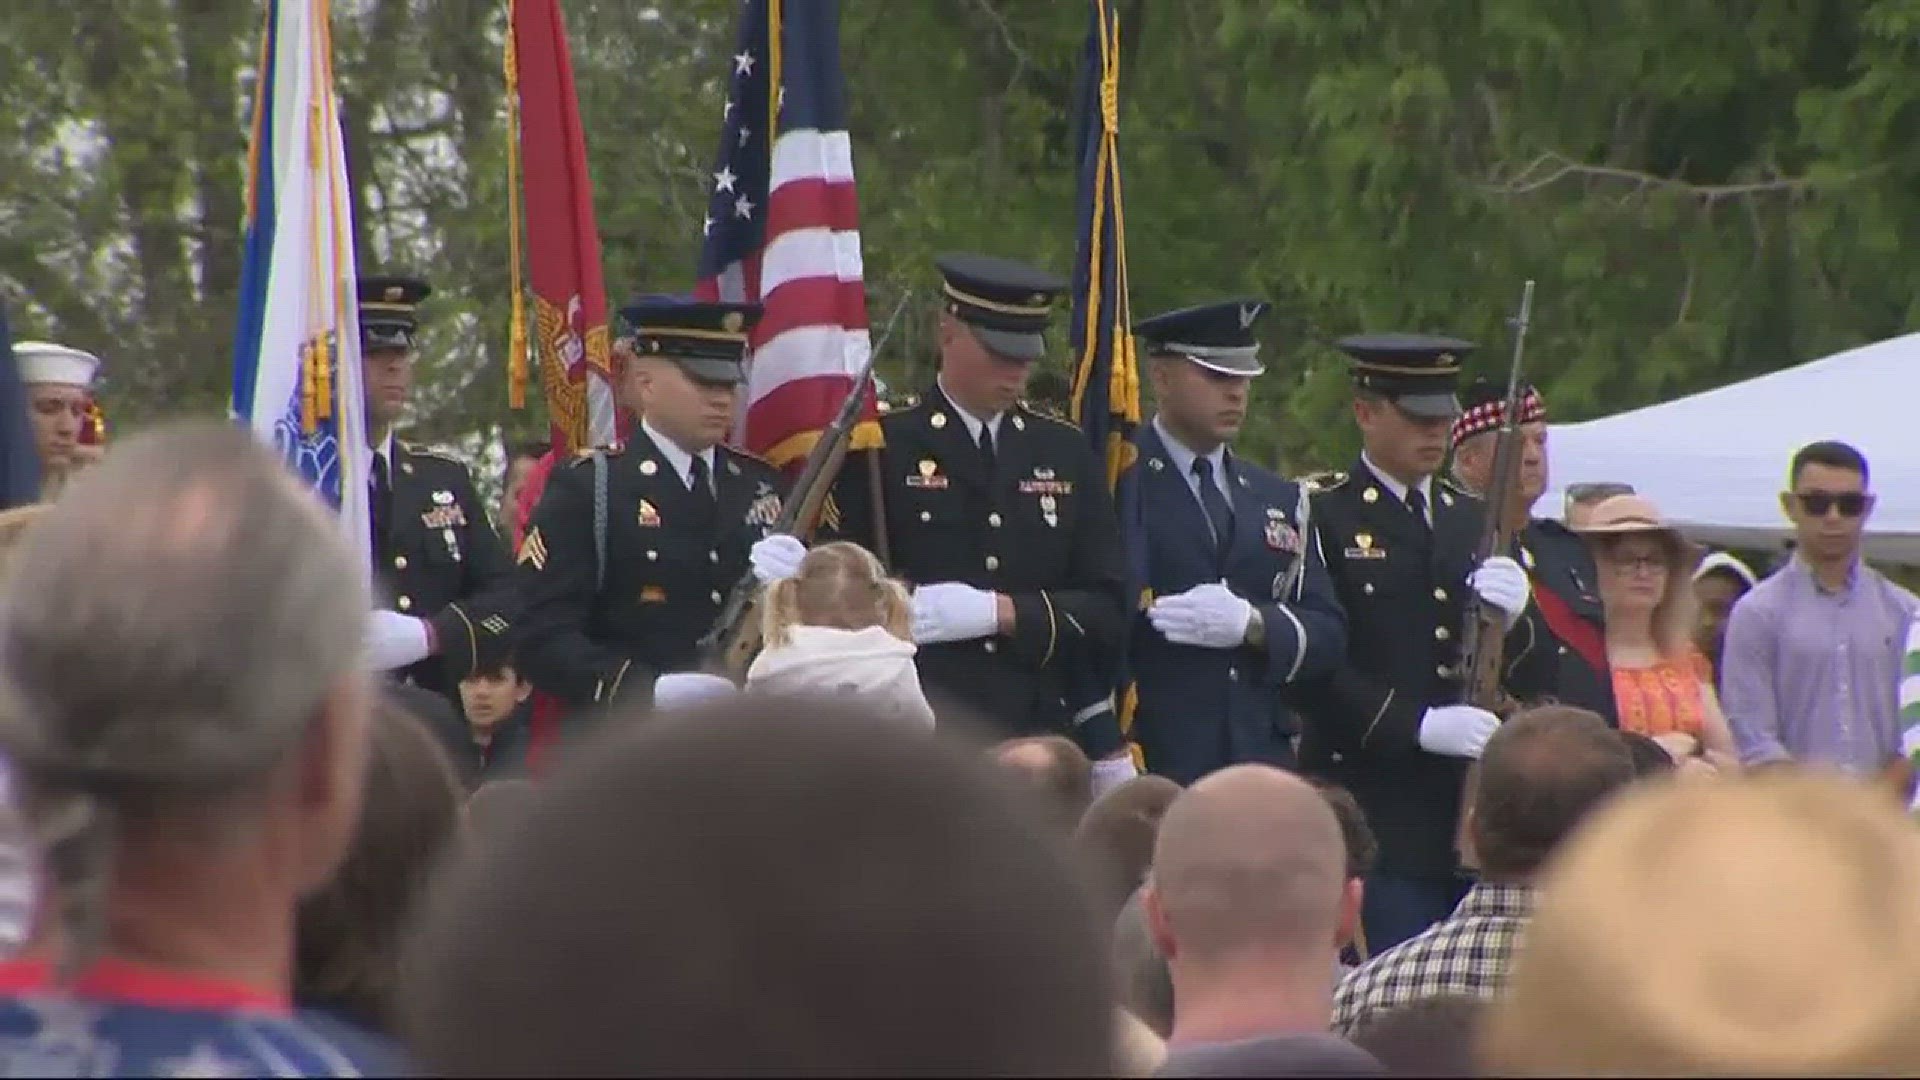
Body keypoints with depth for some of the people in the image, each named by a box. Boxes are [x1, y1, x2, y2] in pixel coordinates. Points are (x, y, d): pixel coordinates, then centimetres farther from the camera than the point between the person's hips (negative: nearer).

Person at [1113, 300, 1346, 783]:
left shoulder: (1279, 500, 21)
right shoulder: (1114, 484, 0)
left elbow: (1327, 634, 14)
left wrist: (1252, 624, -7)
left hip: (1260, 767, 5)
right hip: (1146, 771, -5)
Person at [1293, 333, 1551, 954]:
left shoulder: (1480, 524, 19)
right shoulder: (1321, 519, 0)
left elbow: (1535, 682, 16)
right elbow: (1312, 667, -10)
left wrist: (1512, 618, -6)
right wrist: (1418, 726, -19)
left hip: (1478, 806, 6)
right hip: (1376, 810, -6)